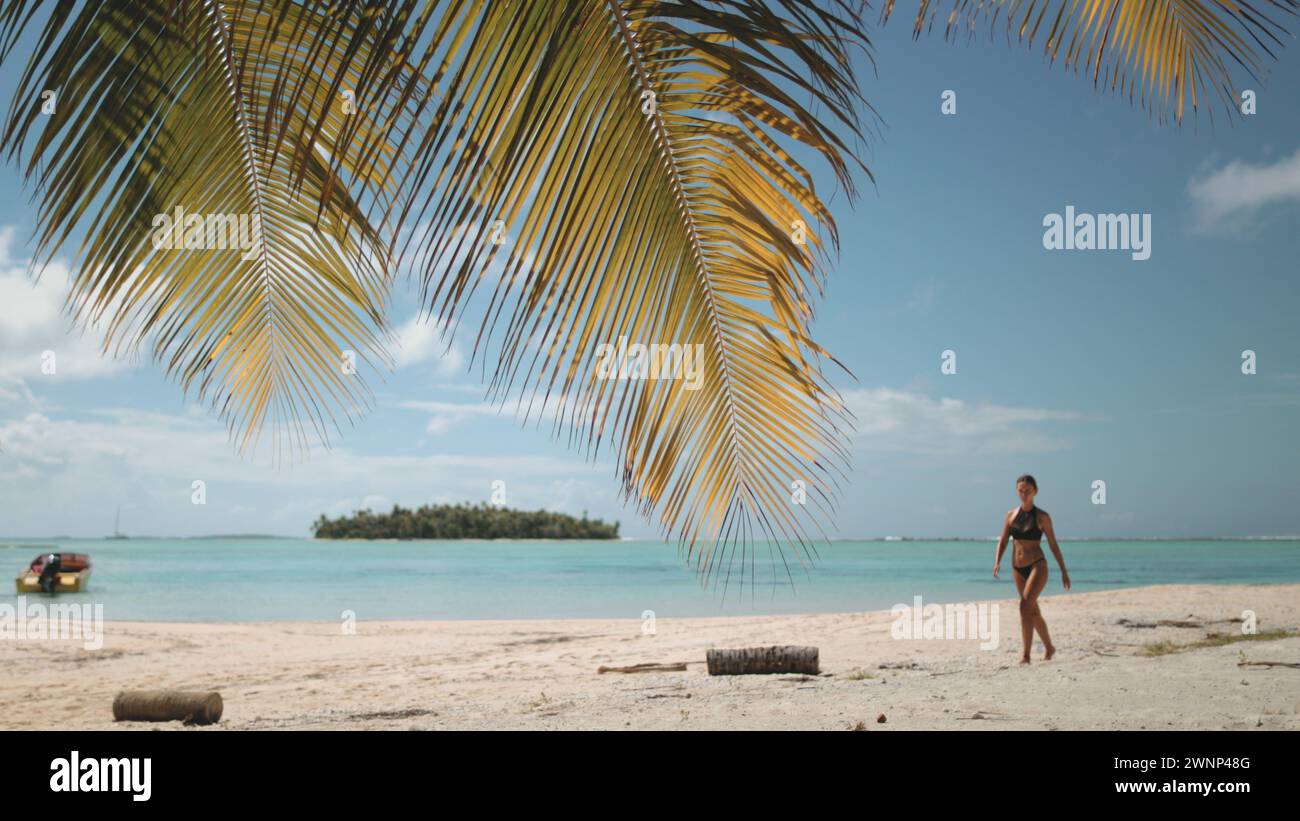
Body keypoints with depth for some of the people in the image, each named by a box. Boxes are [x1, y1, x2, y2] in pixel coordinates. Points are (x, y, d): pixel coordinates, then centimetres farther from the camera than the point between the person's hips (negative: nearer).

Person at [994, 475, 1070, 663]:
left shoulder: (1042, 517, -5)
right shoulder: (1011, 515, 6)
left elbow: (1053, 545, 0)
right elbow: (1003, 540, 4)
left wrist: (1064, 571, 3)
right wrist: (997, 562, -12)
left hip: (1037, 566, -5)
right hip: (1018, 568, 5)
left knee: (1025, 606, -20)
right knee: (1034, 612, 14)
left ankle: (1026, 655, -19)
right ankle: (1049, 648, 33)